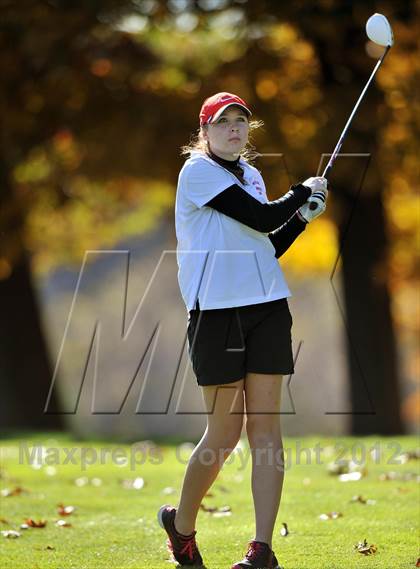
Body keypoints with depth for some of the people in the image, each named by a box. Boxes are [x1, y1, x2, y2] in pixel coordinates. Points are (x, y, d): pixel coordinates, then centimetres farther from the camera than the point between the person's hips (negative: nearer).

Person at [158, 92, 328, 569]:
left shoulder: (250, 175, 17)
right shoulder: (198, 170, -6)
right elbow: (261, 219, -14)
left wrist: (303, 216, 10)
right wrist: (304, 191, 2)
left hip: (267, 305, 6)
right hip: (217, 310, -6)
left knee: (265, 425, -3)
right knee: (224, 433, -2)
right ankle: (181, 524, 21)